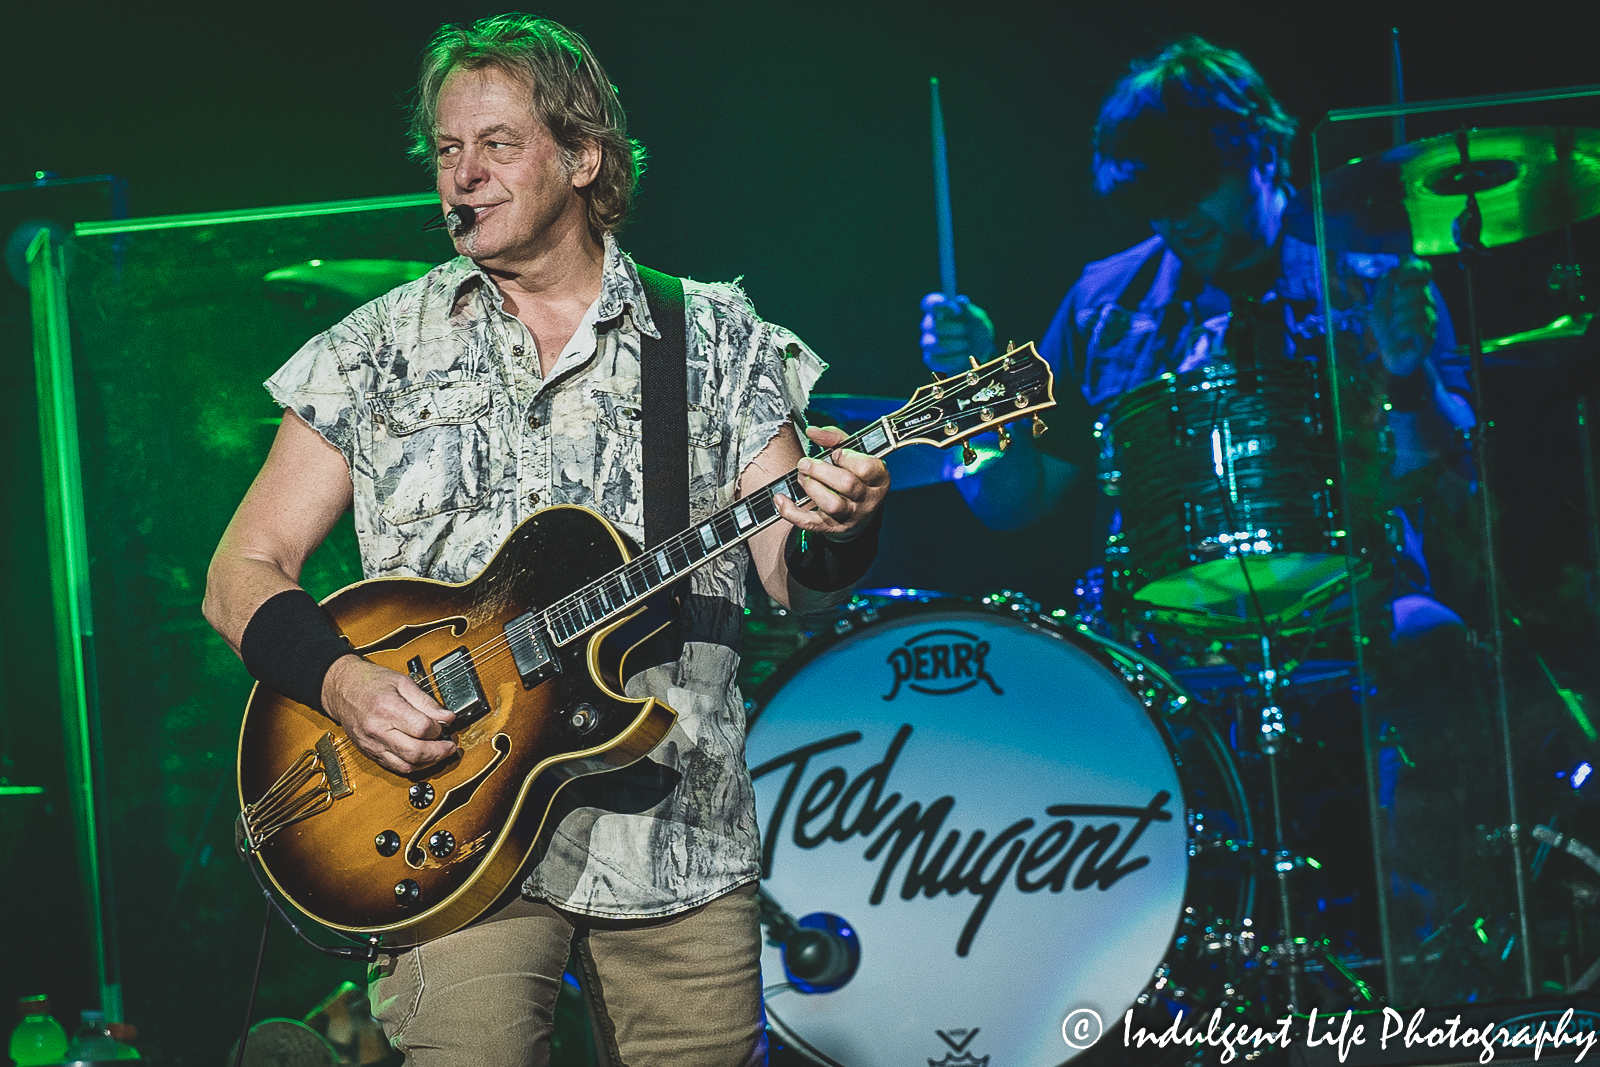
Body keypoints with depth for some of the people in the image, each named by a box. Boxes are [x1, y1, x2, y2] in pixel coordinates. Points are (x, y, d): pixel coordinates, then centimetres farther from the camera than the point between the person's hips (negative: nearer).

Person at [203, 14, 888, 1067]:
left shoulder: (718, 338, 8)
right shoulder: (380, 349, 7)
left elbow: (794, 581, 3)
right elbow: (243, 575, 6)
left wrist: (836, 531, -20)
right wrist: (343, 681, -13)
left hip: (681, 836, 1)